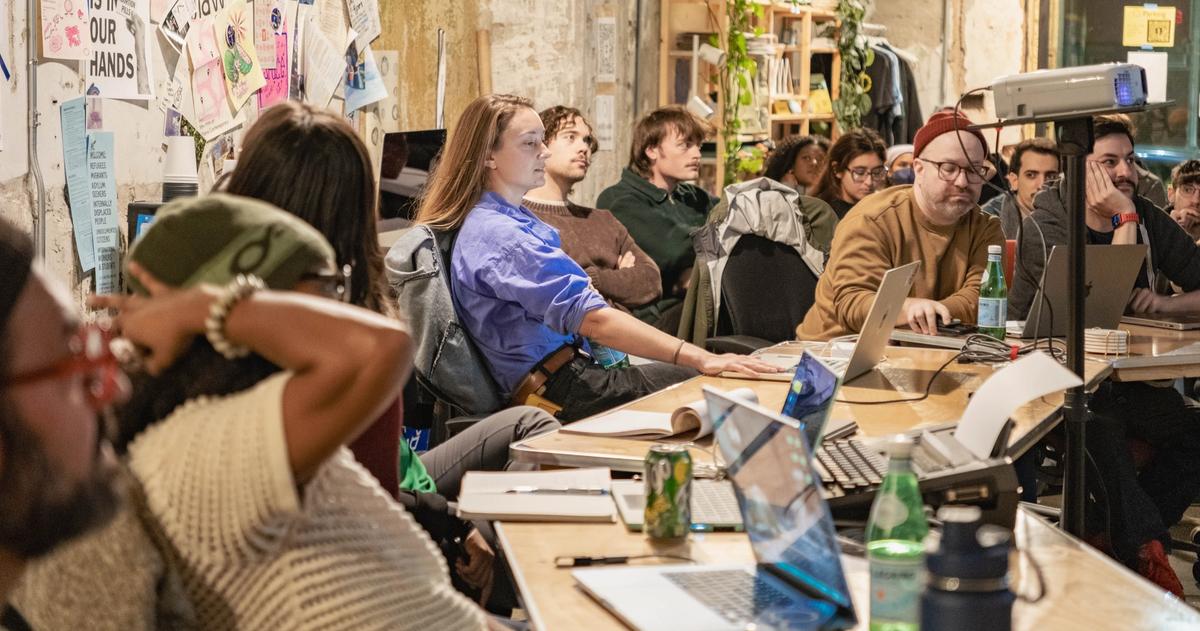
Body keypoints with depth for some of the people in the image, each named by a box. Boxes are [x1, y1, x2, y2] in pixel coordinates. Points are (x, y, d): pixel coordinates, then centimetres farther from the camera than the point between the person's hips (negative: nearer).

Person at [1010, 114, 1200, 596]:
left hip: (1124, 377, 6)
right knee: (1101, 431, -36)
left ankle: (1111, 537, -10)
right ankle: (1148, 549, -21)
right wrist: (1125, 220, -18)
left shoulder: (1149, 221, 7)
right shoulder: (1044, 228, -9)